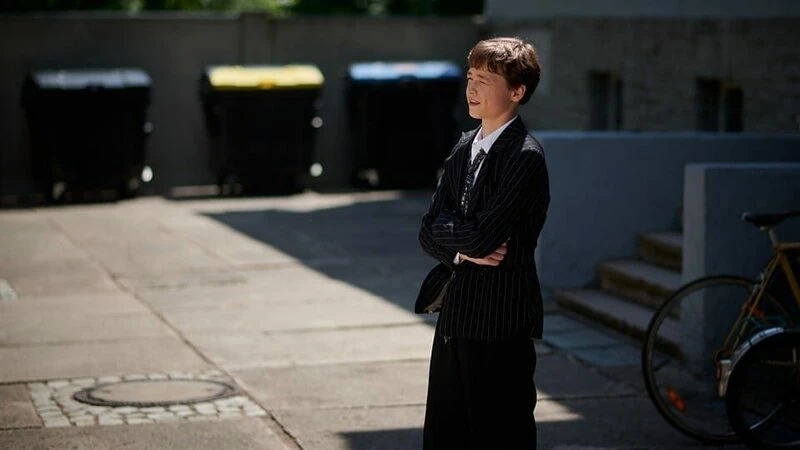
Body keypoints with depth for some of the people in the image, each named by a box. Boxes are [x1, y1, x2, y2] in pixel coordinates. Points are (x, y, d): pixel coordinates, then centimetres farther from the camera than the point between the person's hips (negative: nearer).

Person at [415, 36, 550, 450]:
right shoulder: (465, 148, 11)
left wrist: (444, 229, -3)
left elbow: (480, 236, -22)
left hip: (500, 323, -8)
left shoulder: (525, 156, -15)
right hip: (454, 318, 8)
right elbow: (428, 232, 8)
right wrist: (462, 250, -12)